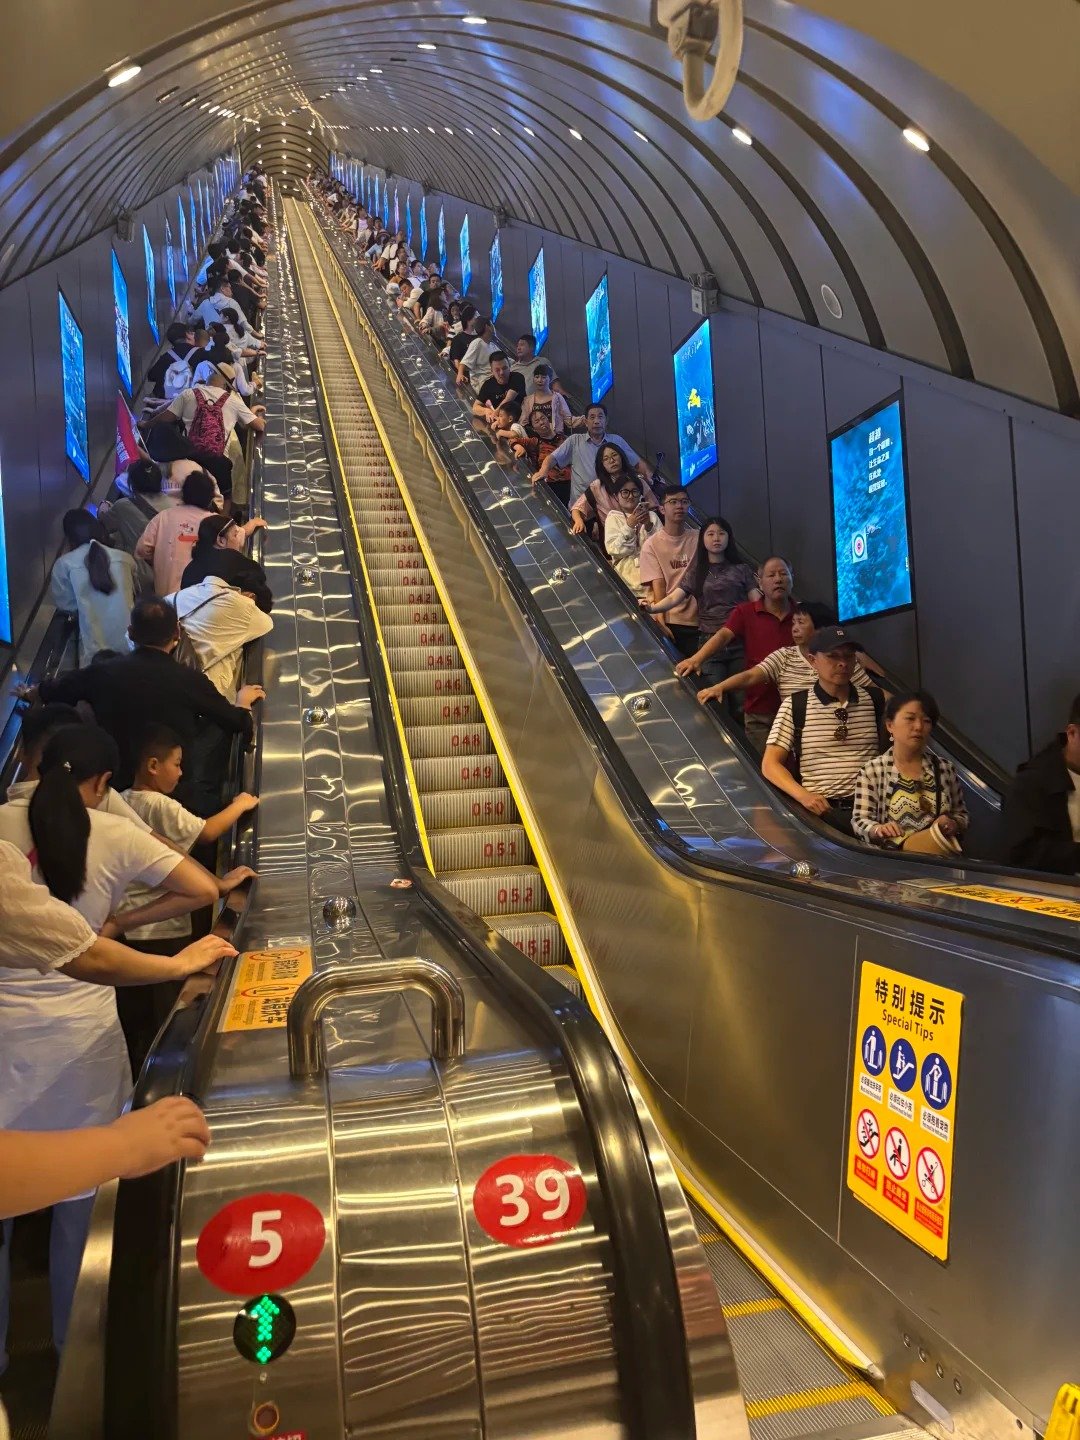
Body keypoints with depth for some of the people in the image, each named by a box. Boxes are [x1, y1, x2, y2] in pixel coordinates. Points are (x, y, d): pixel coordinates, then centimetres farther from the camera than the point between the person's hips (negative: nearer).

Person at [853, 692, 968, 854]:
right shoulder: (872, 771, 2)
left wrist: (953, 825, -3)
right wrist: (878, 829, -23)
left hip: (941, 854, 4)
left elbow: (961, 814, 20)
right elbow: (859, 821, -1)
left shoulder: (946, 768, 13)